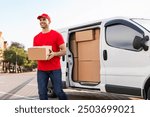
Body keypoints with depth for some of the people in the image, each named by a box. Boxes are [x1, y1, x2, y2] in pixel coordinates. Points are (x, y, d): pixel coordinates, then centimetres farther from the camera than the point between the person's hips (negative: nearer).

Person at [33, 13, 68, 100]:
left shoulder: (57, 35, 0)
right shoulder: (36, 38, 14)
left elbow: (64, 51, -2)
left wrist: (54, 54, -20)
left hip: (55, 69, -4)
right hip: (41, 70, 4)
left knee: (58, 91, -3)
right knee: (42, 93, 1)